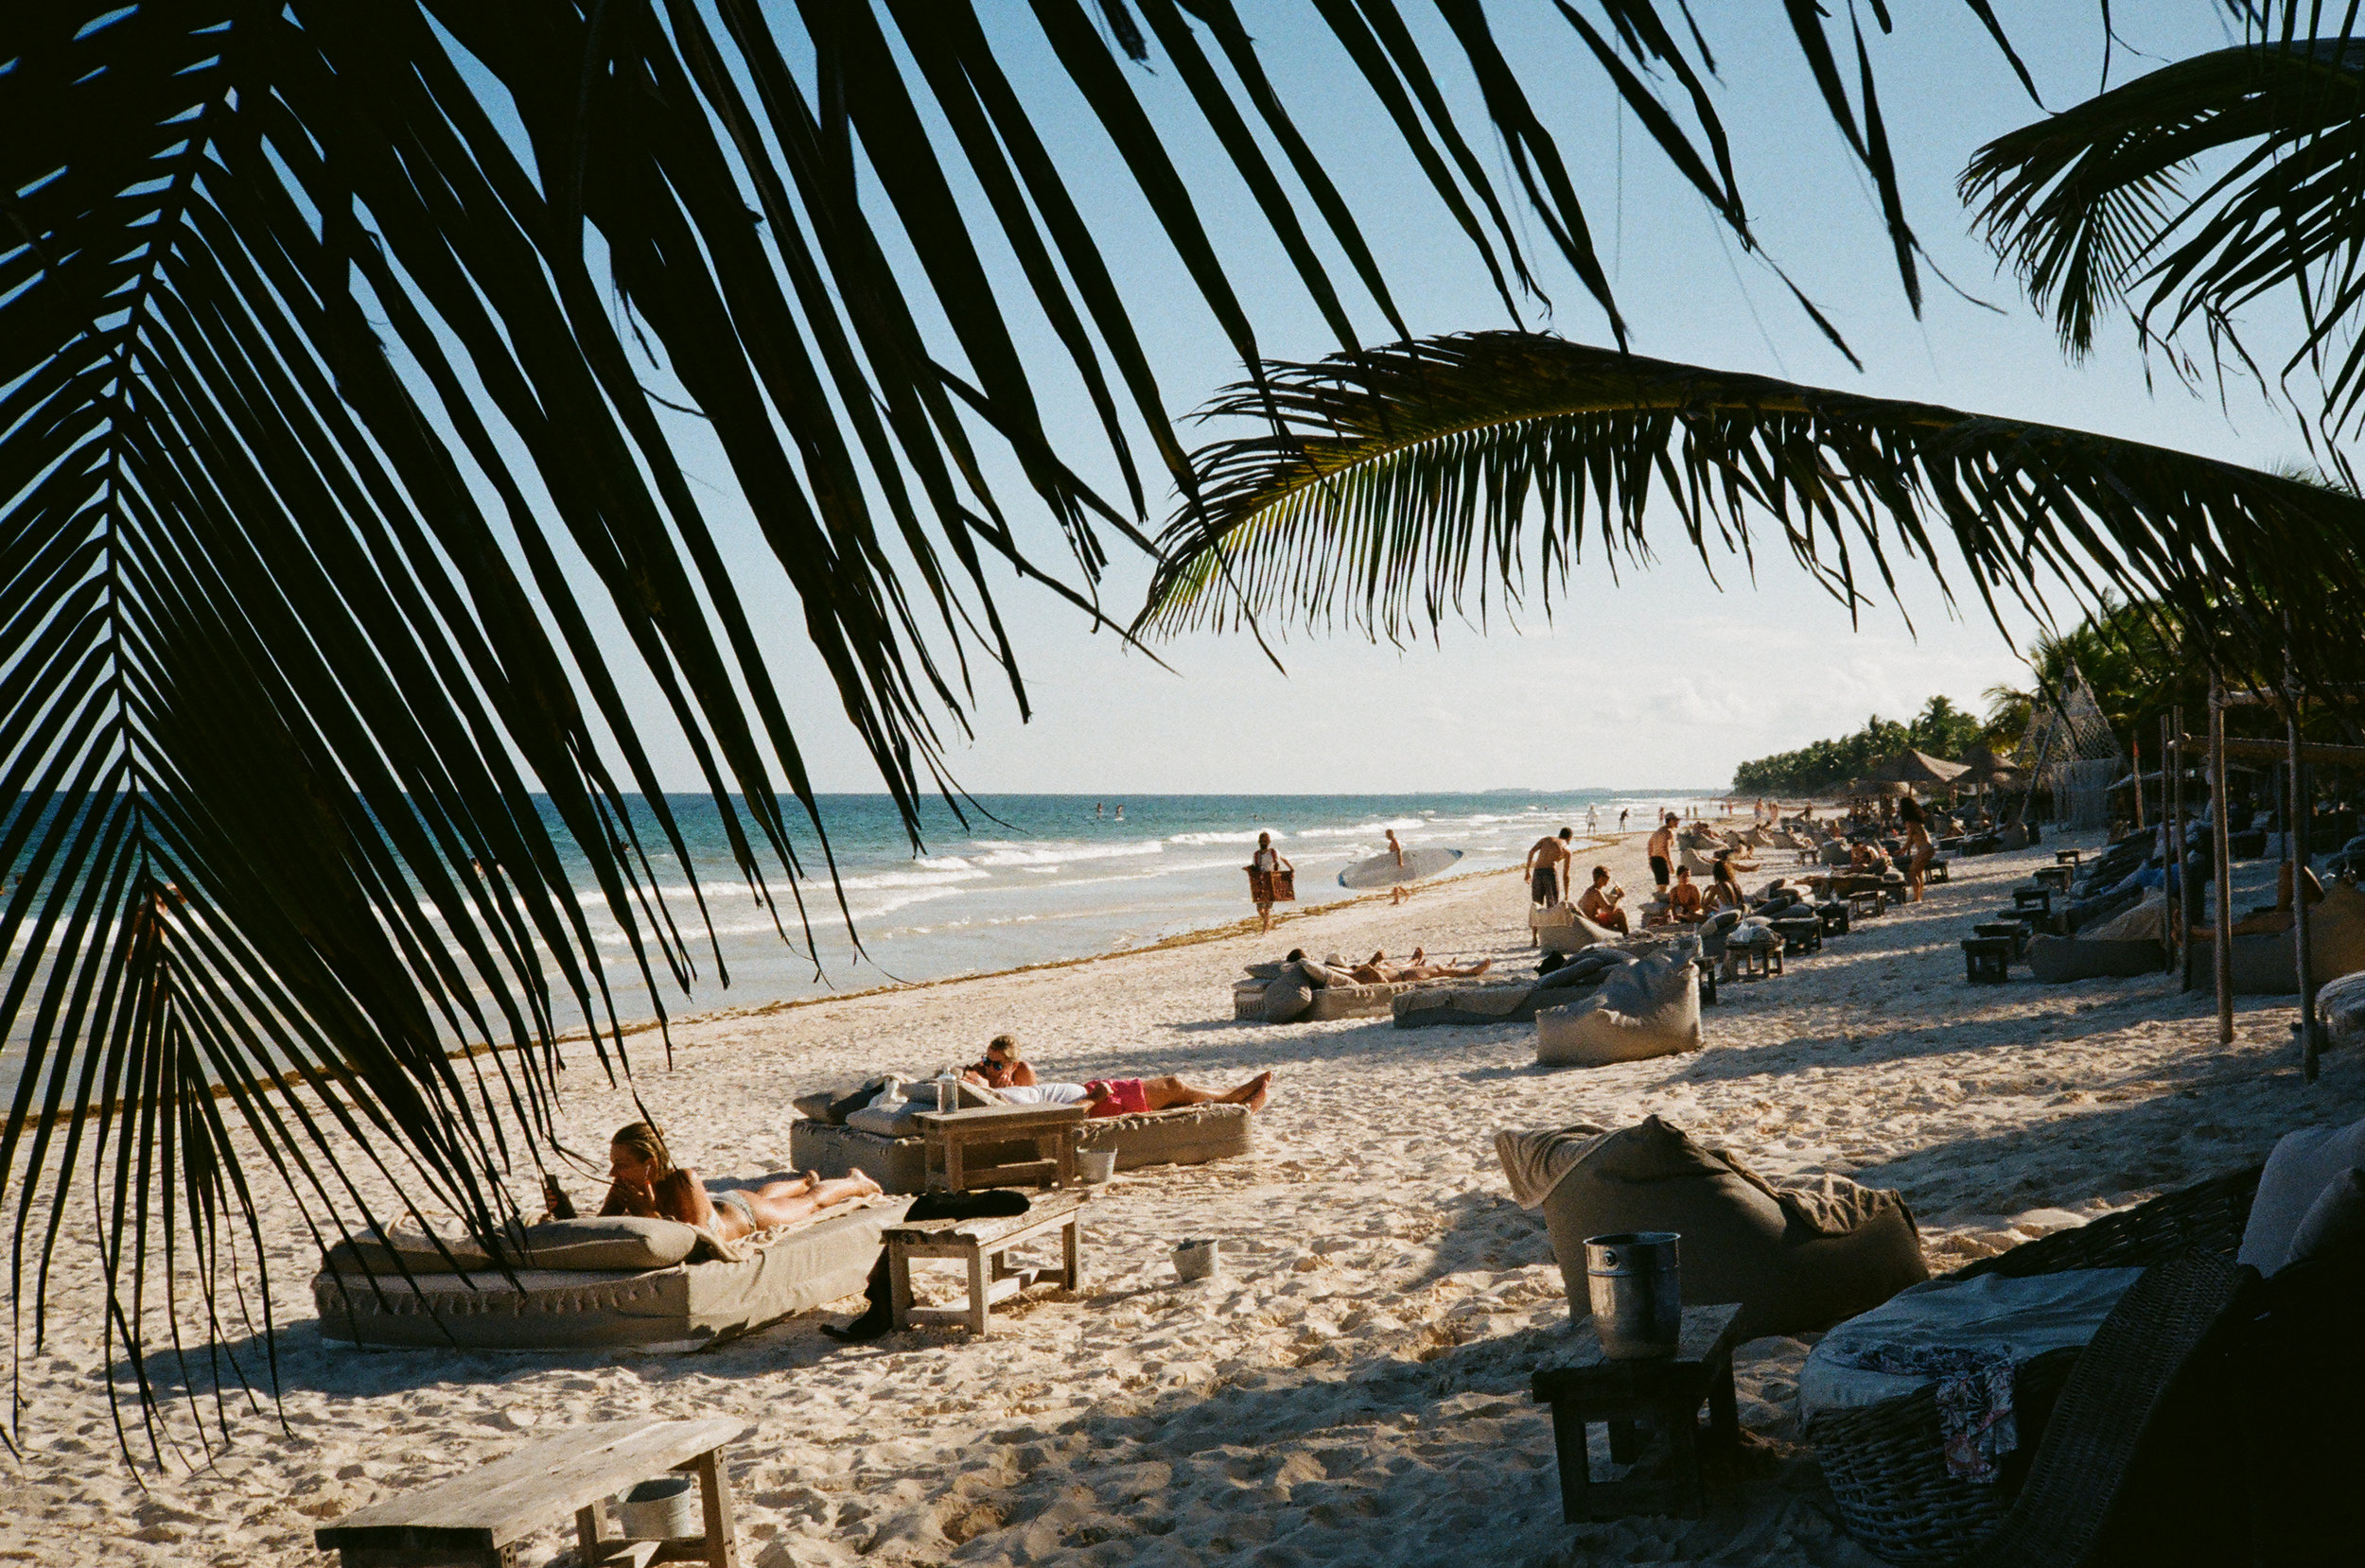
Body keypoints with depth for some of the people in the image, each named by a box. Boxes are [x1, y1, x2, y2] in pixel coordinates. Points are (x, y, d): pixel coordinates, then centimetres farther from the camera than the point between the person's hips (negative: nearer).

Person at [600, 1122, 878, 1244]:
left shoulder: (683, 1182, -48)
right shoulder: (624, 1187, -34)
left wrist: (649, 1213, -53)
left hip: (746, 1216, -6)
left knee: (811, 1202, 26)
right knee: (760, 1194, 40)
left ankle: (853, 1183, 57)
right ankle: (806, 1180, 72)